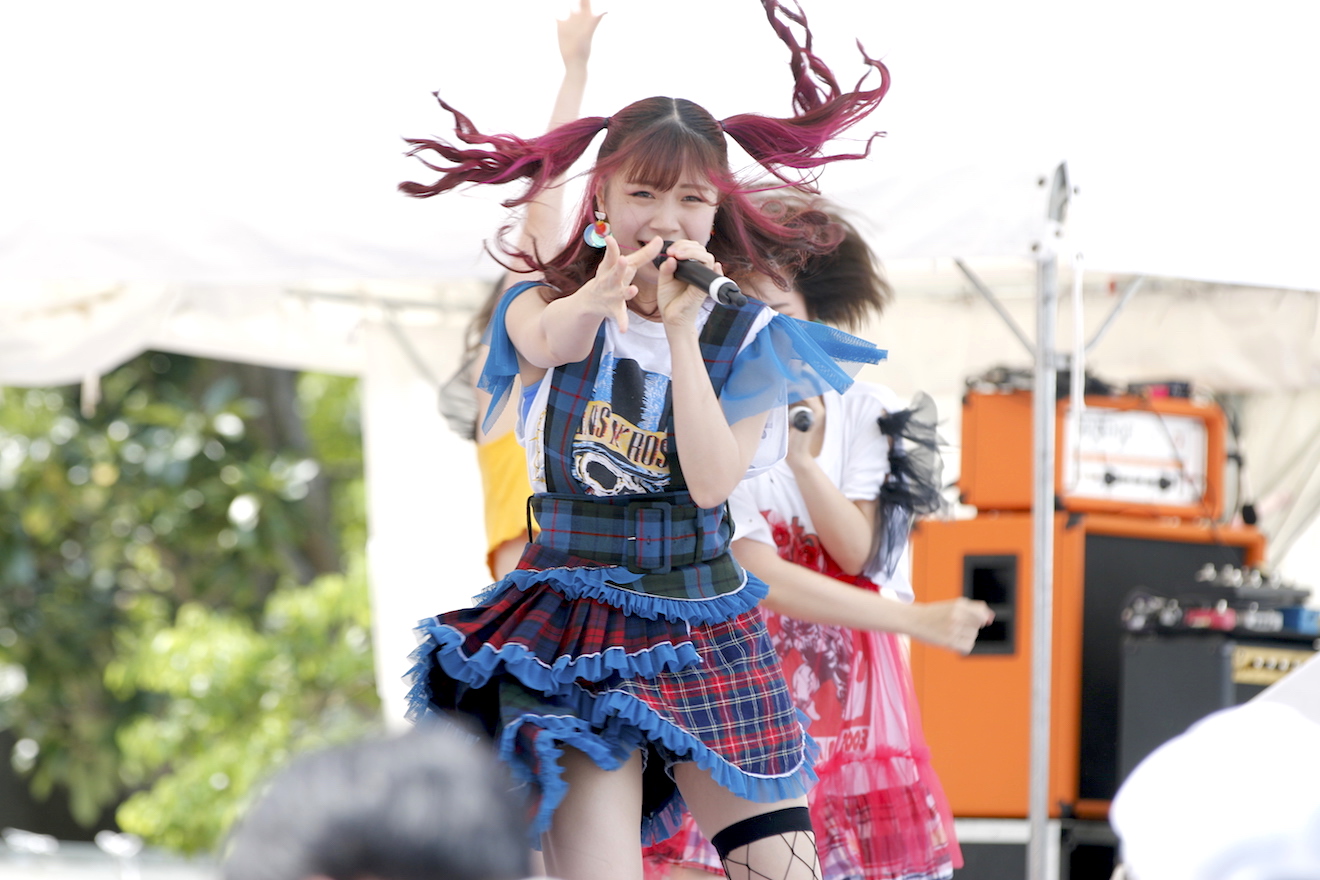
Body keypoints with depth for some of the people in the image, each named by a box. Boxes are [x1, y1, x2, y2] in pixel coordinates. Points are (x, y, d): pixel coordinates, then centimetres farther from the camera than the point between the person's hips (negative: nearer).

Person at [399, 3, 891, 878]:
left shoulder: (745, 337, 5)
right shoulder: (547, 305, 1)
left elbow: (713, 481, -10)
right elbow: (547, 340, -26)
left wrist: (681, 328, -15)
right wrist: (604, 293, -48)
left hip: (706, 633, 2)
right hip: (574, 631, -2)